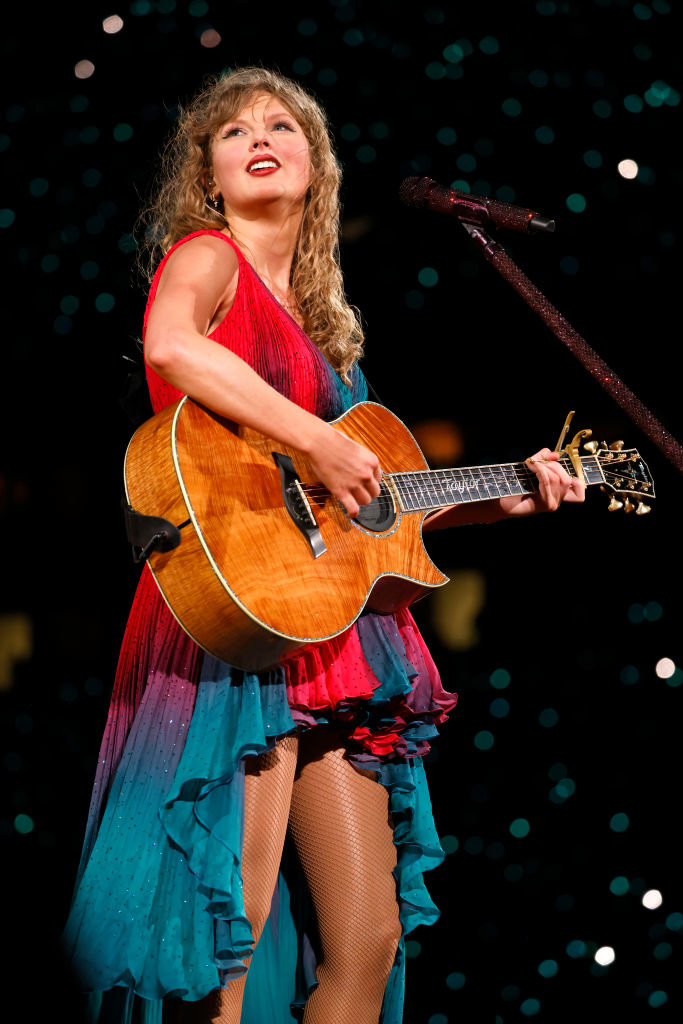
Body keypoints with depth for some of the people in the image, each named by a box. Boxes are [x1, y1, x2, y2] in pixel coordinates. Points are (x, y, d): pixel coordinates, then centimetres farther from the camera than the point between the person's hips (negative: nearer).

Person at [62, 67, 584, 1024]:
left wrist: (501, 499, 19)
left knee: (368, 941, 5)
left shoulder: (316, 316, 23)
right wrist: (319, 444, -23)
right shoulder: (207, 256, 1)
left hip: (333, 635, 8)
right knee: (232, 945, -10)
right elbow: (170, 344, -25)